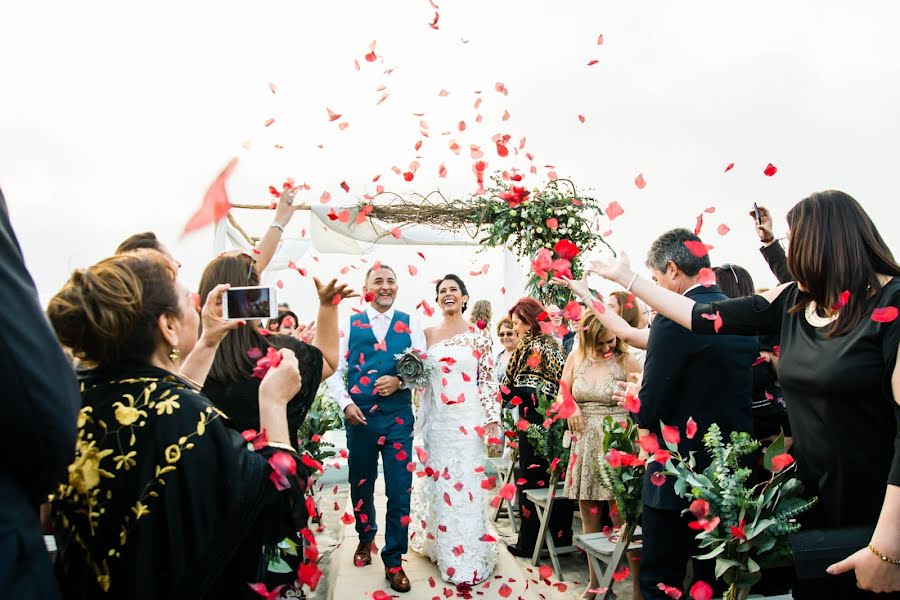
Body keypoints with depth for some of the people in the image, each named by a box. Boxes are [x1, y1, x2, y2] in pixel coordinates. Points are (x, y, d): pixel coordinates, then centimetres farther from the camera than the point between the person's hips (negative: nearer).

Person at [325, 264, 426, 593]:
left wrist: (399, 381, -16)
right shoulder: (349, 324, 4)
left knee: (399, 490, 1)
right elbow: (334, 370, 2)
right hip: (359, 417, 1)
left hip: (398, 418, -1)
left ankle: (393, 561, 17)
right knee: (360, 485, 16)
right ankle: (365, 537, 43)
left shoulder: (411, 323, 5)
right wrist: (345, 403, -11)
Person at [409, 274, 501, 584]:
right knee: (436, 480, 9)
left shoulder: (478, 336, 1)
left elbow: (488, 380, -1)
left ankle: (466, 558, 12)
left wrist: (493, 419, -6)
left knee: (465, 483, 1)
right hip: (435, 419, 3)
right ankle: (437, 544, 26)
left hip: (467, 419, -2)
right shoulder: (427, 334, 8)